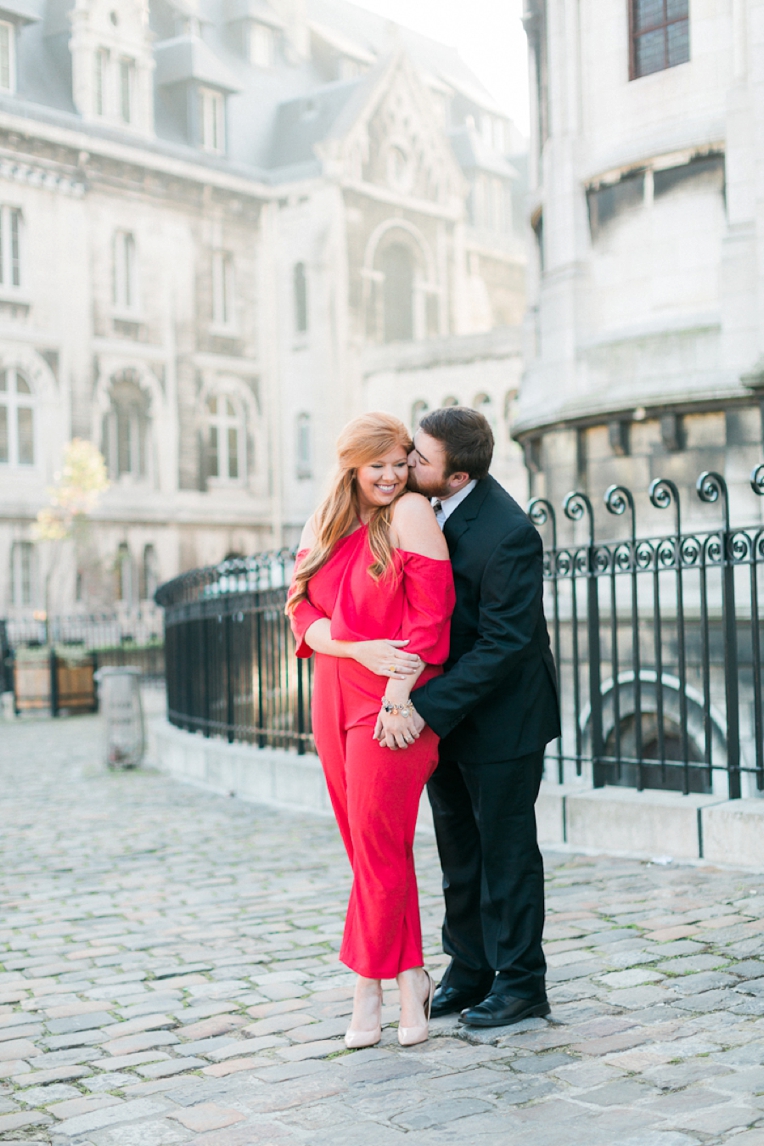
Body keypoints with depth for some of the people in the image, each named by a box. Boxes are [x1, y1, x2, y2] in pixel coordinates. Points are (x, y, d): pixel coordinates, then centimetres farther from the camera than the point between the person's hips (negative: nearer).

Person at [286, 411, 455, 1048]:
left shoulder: (410, 513, -5)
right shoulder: (323, 527, 13)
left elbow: (431, 610, -11)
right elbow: (303, 612, 6)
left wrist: (398, 696, -17)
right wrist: (360, 649, -13)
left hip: (392, 704, -6)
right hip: (335, 700, 6)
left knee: (378, 846, -4)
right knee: (367, 847, 9)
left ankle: (368, 988, 8)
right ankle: (410, 977, 18)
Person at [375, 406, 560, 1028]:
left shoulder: (509, 534, -26)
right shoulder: (424, 508, -2)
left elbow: (504, 643, -25)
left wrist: (428, 707, -28)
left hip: (501, 718, -8)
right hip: (443, 710, 8)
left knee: (506, 850, 5)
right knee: (459, 849, 16)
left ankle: (521, 982, 19)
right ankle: (470, 970, 29)